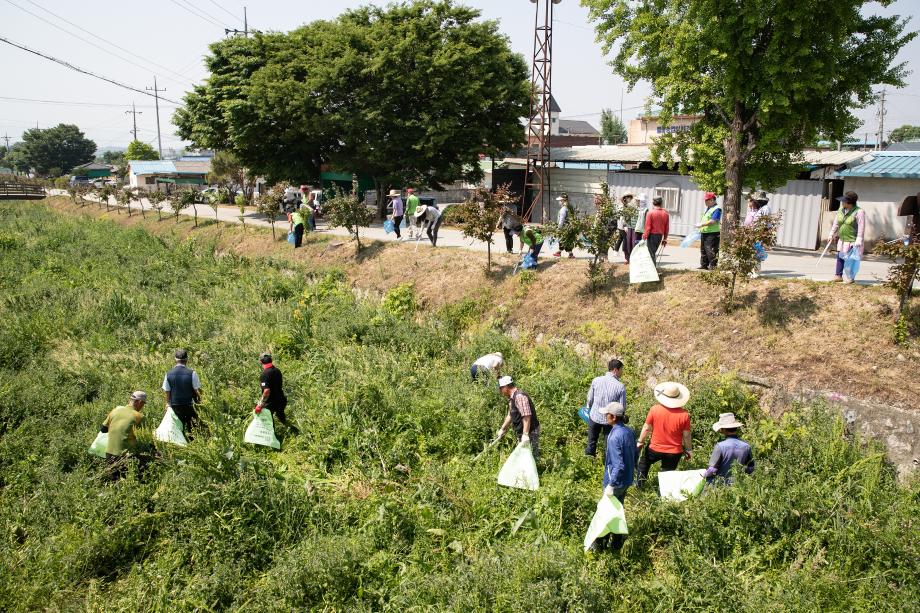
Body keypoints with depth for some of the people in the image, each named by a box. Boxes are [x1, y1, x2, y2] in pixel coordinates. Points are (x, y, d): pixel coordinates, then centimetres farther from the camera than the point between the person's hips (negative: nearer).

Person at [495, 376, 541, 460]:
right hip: (522, 434, 11)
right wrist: (502, 429, 30)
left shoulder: (519, 397, -21)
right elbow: (510, 415, 25)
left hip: (530, 433, -11)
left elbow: (527, 416, -28)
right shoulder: (511, 399, 12)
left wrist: (525, 434, -30)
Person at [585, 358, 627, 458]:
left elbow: (590, 399, -1)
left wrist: (588, 409, 19)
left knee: (592, 442, 21)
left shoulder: (596, 380, -12)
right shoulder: (620, 386, -19)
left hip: (594, 417, 2)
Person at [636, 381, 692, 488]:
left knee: (644, 461, 30)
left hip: (655, 448, 0)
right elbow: (686, 435, -8)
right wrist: (689, 450, 8)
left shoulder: (655, 410, -18)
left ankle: (641, 481, 37)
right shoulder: (684, 414, -17)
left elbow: (646, 428, -7)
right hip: (674, 452, 0)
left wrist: (640, 441, 9)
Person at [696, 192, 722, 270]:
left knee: (711, 250, -8)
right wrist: (701, 227, 13)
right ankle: (704, 265, 22)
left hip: (712, 233, -10)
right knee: (703, 250, 14)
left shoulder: (717, 209, -13)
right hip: (704, 232, 10)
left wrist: (702, 224, -20)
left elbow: (713, 221, -22)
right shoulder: (708, 208, 18)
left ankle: (713, 266, -3)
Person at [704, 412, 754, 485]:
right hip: (737, 484, 5)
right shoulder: (746, 446, -6)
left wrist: (704, 475, 2)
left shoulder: (720, 446, -21)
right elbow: (750, 469, 5)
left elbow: (712, 469, -18)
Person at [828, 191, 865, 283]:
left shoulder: (859, 212, -17)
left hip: (852, 241, -6)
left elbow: (861, 227, -20)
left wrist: (858, 241, -25)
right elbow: (836, 223, 13)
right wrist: (832, 234, 11)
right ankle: (838, 275, 14)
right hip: (842, 240, 6)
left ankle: (850, 277, 11)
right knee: (840, 257, 7)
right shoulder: (841, 210, 4)